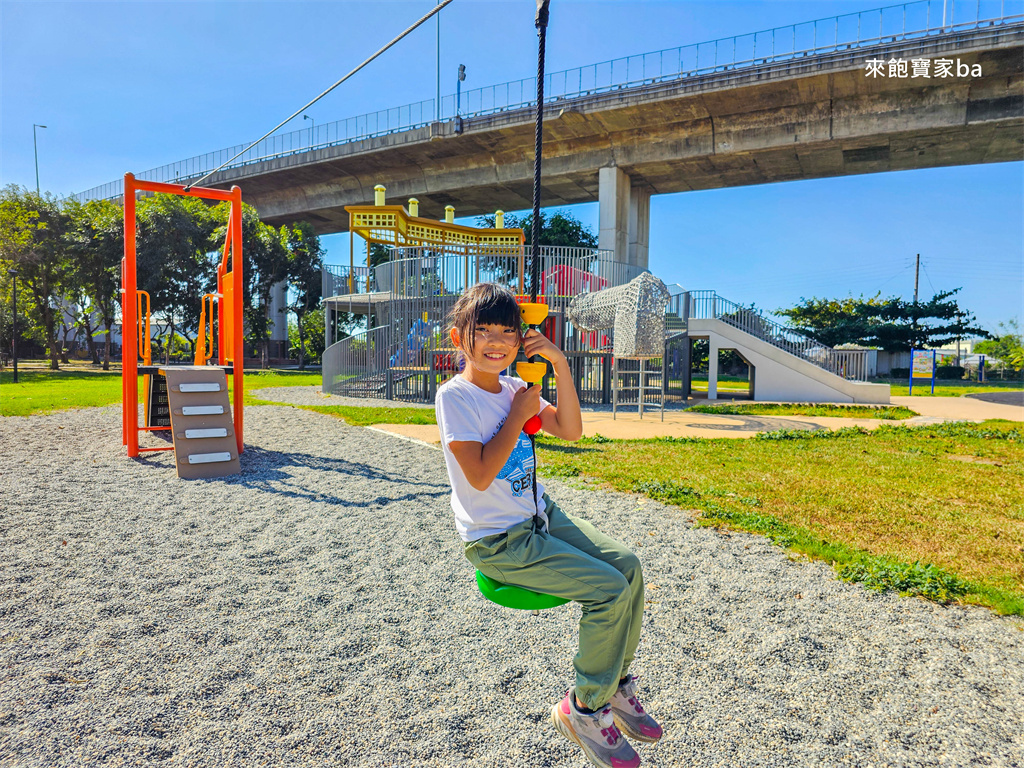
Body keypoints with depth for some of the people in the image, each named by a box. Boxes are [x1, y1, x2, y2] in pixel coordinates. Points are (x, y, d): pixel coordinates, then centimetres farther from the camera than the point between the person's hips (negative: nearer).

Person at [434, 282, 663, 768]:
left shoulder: (514, 388, 6)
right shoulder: (455, 396, -16)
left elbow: (570, 431, 2)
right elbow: (480, 475, -24)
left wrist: (559, 364, -7)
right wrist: (518, 416, -17)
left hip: (541, 517, 7)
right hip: (497, 541, -7)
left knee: (627, 566, -1)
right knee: (609, 588, -16)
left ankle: (616, 682, 19)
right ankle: (584, 707, 7)